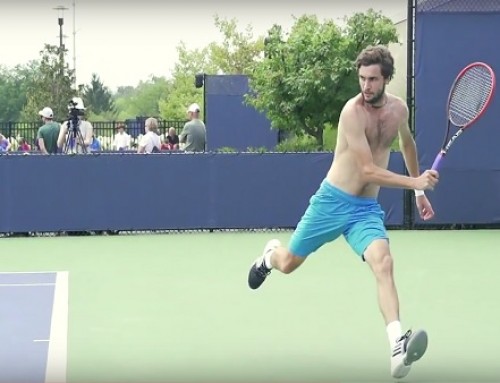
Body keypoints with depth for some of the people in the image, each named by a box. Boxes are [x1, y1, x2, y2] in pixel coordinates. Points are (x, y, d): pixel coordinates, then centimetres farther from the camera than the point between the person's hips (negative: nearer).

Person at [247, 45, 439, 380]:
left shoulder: (399, 108, 1)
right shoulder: (353, 111, -19)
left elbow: (407, 143, 26)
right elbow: (368, 171, -23)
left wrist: (419, 192, 29)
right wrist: (414, 182, -32)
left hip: (367, 210, 3)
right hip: (332, 201, -3)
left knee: (383, 264, -25)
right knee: (289, 264, 13)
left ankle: (398, 348, -39)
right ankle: (271, 254, 53)